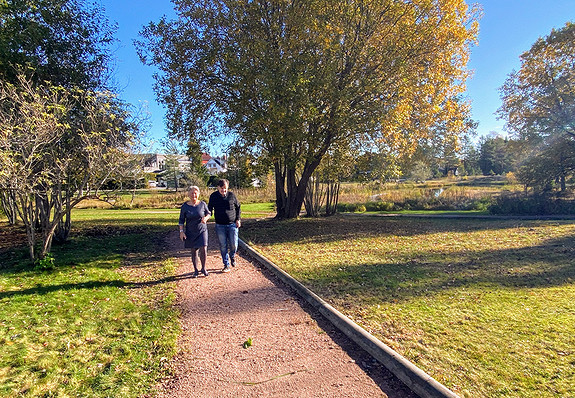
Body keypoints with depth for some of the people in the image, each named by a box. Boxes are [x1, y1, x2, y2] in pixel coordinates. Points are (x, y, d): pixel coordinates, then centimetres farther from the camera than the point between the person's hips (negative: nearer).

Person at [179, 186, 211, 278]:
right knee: (194, 251, 7)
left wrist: (206, 218, -13)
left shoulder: (202, 204, -3)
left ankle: (203, 268, 14)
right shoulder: (185, 206, -4)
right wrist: (181, 231, -3)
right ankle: (196, 270, 22)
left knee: (203, 249, -8)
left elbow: (209, 213, 9)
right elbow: (181, 220, 3)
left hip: (202, 230, 0)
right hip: (191, 232, 1)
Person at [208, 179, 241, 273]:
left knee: (233, 245, -1)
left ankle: (232, 257, 31)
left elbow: (238, 207, 10)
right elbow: (209, 209, 9)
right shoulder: (213, 196, -1)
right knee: (223, 246, 3)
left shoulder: (231, 195, -2)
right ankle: (226, 265, 16)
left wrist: (238, 219, 3)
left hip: (232, 224, 0)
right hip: (220, 226, 1)